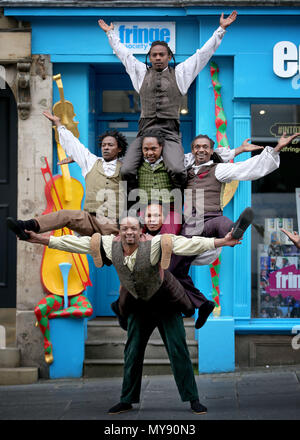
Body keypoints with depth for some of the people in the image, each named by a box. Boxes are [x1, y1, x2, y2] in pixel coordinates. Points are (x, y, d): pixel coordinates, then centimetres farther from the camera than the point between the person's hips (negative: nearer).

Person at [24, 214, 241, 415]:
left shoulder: (154, 245, -26)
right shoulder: (111, 245, -13)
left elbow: (188, 244, -33)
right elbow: (77, 243, -7)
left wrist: (220, 242, -43)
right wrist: (43, 240, -7)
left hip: (164, 302, -4)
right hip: (140, 305, 4)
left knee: (178, 350, -6)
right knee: (132, 352, 7)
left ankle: (193, 399, 0)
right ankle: (127, 401, 18)